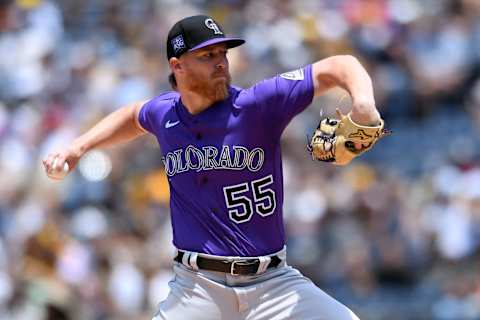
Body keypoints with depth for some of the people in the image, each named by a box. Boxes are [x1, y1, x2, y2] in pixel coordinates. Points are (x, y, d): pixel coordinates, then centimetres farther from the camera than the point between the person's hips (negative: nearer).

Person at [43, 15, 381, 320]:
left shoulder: (258, 105, -8)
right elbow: (134, 116, 31)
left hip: (273, 281, -2)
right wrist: (77, 148, 24)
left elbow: (338, 67, -12)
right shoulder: (164, 114, 5)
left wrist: (363, 101, -32)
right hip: (198, 288, 2)